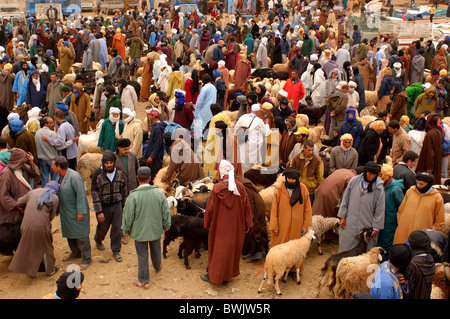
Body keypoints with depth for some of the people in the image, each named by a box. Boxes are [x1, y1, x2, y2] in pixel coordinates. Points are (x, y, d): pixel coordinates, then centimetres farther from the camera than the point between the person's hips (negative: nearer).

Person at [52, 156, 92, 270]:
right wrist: (57, 208, 21)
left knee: (81, 235, -1)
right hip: (65, 212, 9)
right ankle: (75, 253, 40)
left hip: (76, 212, -9)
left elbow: (81, 194, -23)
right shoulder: (60, 175, 6)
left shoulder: (74, 176, -23)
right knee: (69, 234, 20)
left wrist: (81, 212, -23)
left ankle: (87, 259, 10)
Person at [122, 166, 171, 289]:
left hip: (139, 231, -3)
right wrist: (166, 225, 15)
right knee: (156, 249, 27)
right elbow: (166, 211, -1)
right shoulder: (159, 192, -12)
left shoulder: (133, 196, -21)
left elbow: (128, 215, -13)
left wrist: (126, 230, 3)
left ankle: (144, 281, 19)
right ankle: (157, 267, 53)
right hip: (156, 229, 3)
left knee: (142, 255, 9)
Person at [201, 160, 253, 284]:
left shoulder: (217, 188, -18)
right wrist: (248, 225, 8)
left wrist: (207, 223, 6)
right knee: (233, 248, 17)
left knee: (218, 249, 11)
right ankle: (229, 273, 29)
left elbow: (210, 208, -9)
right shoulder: (240, 187, -10)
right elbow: (246, 207, -3)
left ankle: (213, 275, 22)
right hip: (236, 226, 3)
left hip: (220, 226, -3)